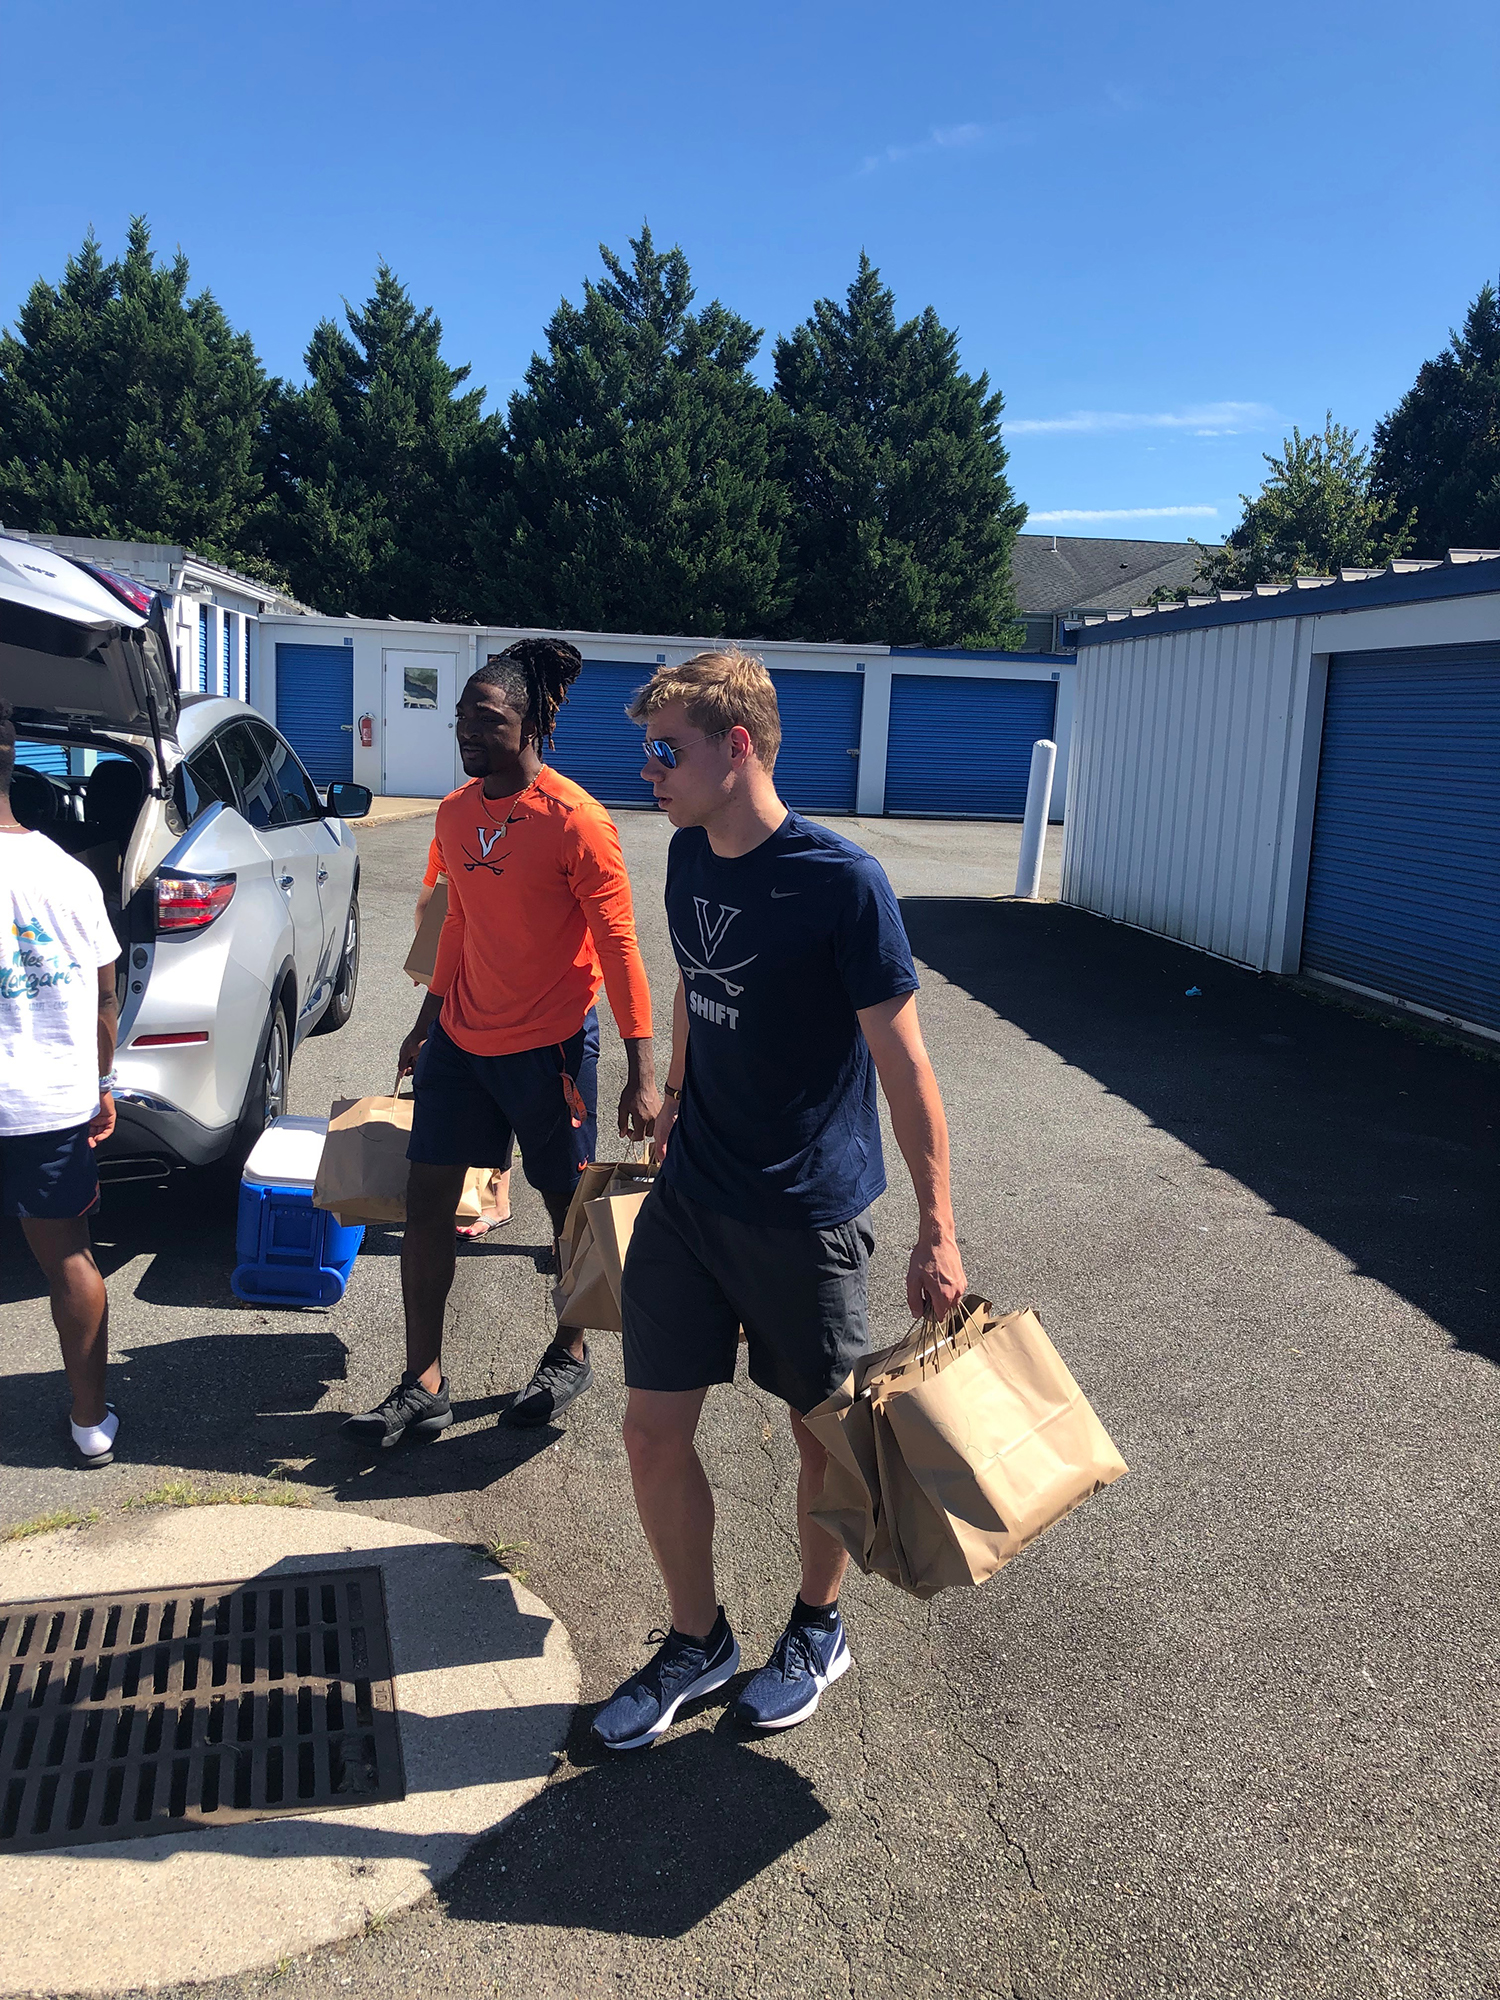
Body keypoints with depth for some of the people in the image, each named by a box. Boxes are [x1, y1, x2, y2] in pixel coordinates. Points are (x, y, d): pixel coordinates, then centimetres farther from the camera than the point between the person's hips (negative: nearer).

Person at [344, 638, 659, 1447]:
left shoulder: (576, 822, -17)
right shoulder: (455, 814, 4)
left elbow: (618, 947, -16)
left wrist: (641, 1072, -18)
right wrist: (428, 1020, 22)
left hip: (549, 1044, -6)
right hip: (460, 1038, 6)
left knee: (567, 1203, 10)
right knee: (426, 1199, 5)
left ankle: (570, 1355, 33)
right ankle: (423, 1386, 15)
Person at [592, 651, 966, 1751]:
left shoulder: (844, 882, -20)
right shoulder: (689, 857, 1)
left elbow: (903, 1063, -16)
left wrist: (938, 1231, -13)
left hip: (808, 1214, -5)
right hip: (689, 1196, 6)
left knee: (824, 1435, 13)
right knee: (653, 1430, 7)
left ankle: (818, 1628, 39)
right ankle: (698, 1640, 31)